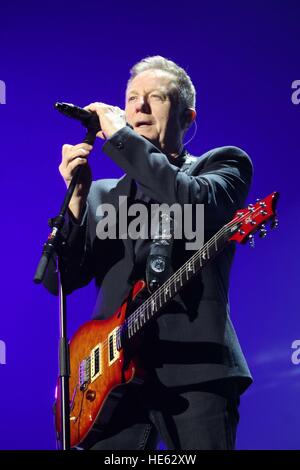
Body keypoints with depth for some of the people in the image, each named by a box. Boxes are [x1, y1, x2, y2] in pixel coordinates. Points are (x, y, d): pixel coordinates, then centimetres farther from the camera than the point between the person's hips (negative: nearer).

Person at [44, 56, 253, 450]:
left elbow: (194, 204, -14)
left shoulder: (223, 164, 10)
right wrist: (77, 198, -2)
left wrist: (120, 136, -7)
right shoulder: (101, 195, 20)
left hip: (195, 366, -3)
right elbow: (59, 281, 11)